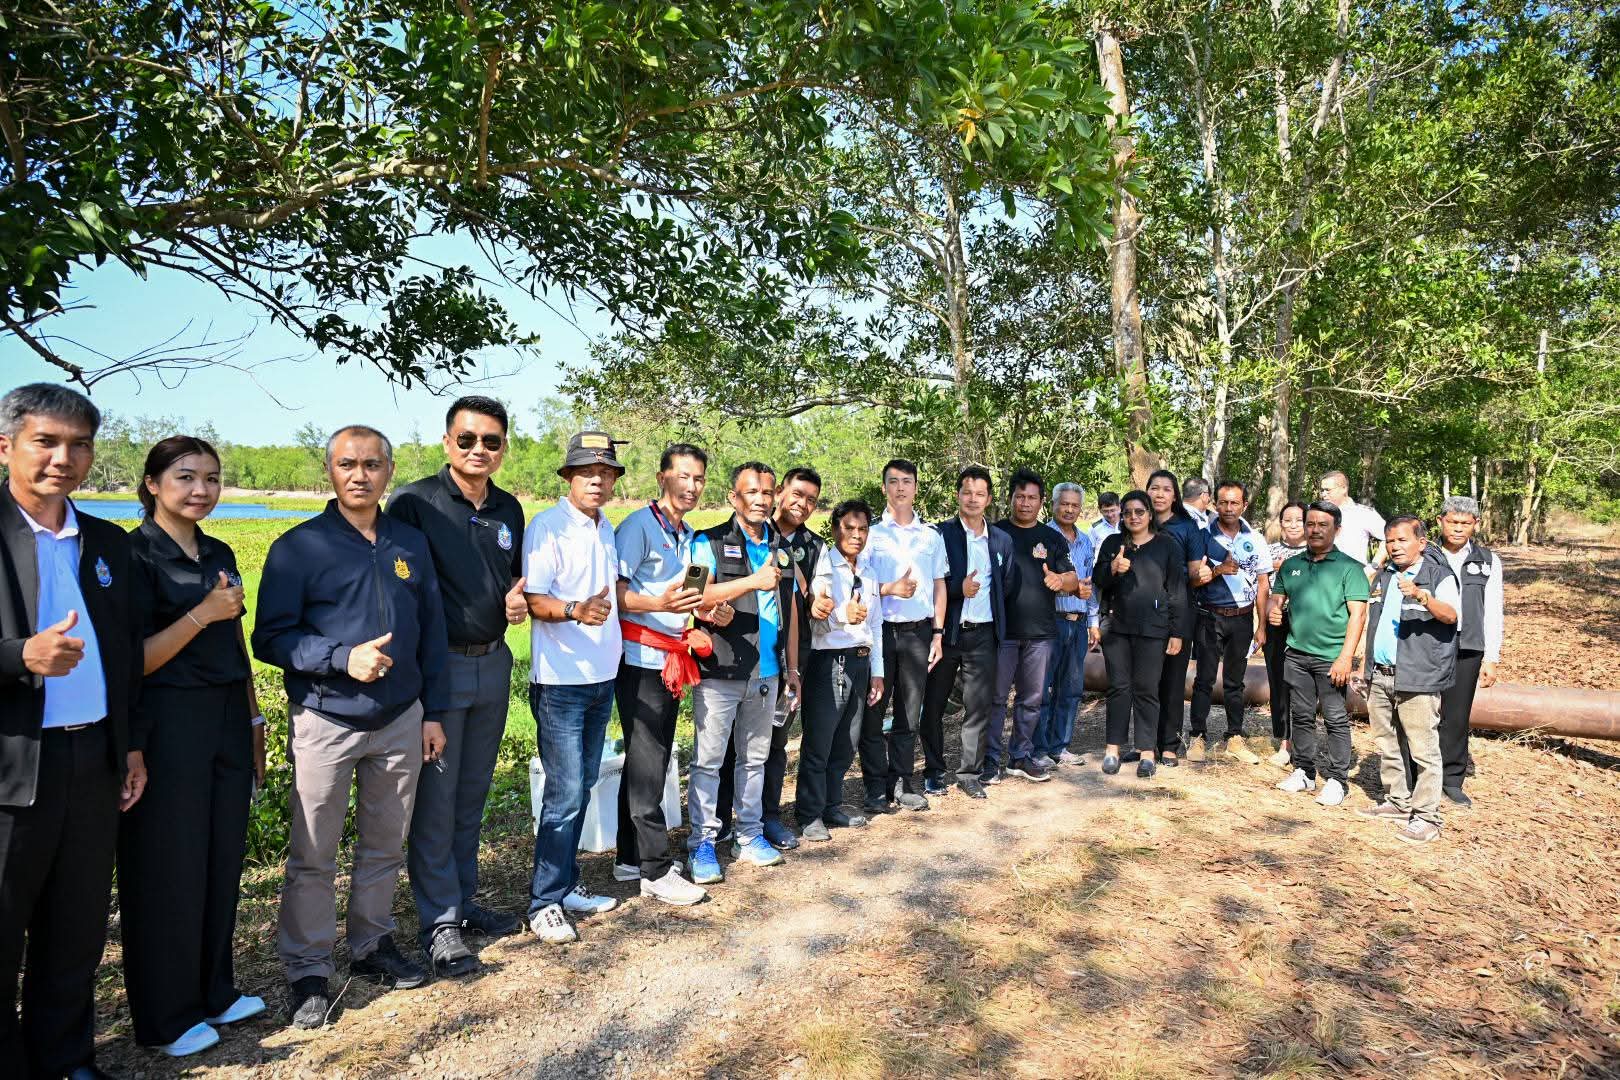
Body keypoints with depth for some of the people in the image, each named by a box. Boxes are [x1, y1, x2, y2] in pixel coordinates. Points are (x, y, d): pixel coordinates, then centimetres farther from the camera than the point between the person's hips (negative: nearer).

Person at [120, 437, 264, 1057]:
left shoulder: (219, 556, 11)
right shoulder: (133, 554, -8)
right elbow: (133, 660, -12)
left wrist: (254, 722, 15)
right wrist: (202, 613, -23)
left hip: (227, 723, 6)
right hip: (166, 726, -6)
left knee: (224, 859, 13)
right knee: (168, 870, 5)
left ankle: (214, 993, 30)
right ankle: (166, 1018, 22)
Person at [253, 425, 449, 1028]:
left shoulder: (411, 544, 6)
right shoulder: (299, 547, -6)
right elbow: (270, 638, -9)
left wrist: (433, 712, 8)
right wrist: (344, 658, -23)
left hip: (400, 721, 4)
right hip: (325, 722, -3)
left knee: (386, 846, 15)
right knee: (313, 855, 6)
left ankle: (372, 946, 33)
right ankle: (307, 973, 22)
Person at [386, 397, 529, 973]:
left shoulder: (509, 509, 8)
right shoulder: (414, 502, -10)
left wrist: (518, 600, -2)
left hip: (494, 664, 6)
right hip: (437, 666, -5)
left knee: (472, 795, 16)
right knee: (435, 798, 3)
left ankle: (462, 900, 31)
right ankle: (438, 921, 17)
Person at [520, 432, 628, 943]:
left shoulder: (607, 529, 12)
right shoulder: (547, 526, -11)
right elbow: (534, 600, -19)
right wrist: (575, 610, -35)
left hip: (602, 676, 8)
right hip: (561, 680, -7)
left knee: (582, 788, 14)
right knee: (565, 793, -6)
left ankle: (567, 885, 27)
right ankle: (544, 903, 8)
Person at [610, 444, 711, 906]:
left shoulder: (688, 535, 15)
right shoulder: (638, 526, -11)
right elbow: (614, 591, -19)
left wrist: (690, 631, 11)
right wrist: (659, 603, -33)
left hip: (670, 661, 9)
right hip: (640, 660, -9)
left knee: (651, 761, 14)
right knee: (647, 764, -3)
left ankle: (632, 858, 26)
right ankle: (656, 869, 6)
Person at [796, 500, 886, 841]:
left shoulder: (869, 573, 16)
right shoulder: (821, 566, -8)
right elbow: (814, 620, -19)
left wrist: (877, 672, 17)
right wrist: (843, 614, -38)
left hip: (860, 662, 7)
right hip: (827, 662, -7)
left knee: (845, 744, 15)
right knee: (818, 743, 0)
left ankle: (832, 807, 29)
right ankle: (810, 815, 13)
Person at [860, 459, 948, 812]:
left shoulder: (931, 536, 10)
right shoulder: (872, 533, 0)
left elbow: (939, 586, 13)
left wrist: (938, 633, 7)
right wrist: (891, 589, -16)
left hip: (918, 632, 3)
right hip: (880, 630, -3)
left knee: (909, 713, 8)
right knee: (873, 712, 1)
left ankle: (903, 783, 19)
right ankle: (876, 788, 11)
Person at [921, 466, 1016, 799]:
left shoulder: (1002, 540, 9)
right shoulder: (939, 534, -4)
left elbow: (1008, 585, 17)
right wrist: (958, 589, -19)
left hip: (982, 634, 3)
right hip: (945, 631, -3)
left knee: (979, 707, 6)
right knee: (933, 704, 7)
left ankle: (970, 773, 19)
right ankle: (934, 770, 23)